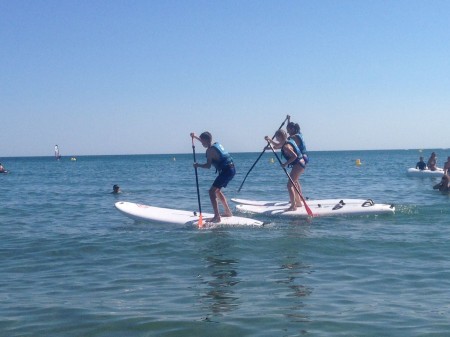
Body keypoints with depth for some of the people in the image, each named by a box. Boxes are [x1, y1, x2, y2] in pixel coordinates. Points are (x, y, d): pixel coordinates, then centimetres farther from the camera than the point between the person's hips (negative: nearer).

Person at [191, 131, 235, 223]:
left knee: (212, 191, -10)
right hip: (231, 169, 9)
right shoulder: (217, 144, 15)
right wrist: (195, 137, 39)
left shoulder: (210, 150, -11)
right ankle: (228, 212, 30)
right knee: (217, 190, 23)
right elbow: (206, 142, 37)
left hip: (225, 171, -9)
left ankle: (217, 217, -18)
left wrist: (198, 165, -2)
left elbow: (208, 166, -16)